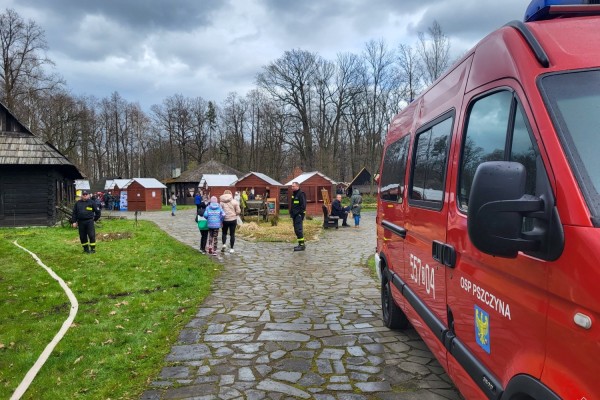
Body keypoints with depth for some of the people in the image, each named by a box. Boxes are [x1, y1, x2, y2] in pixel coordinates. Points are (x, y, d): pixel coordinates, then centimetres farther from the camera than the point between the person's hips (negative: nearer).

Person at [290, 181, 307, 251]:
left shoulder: (301, 194, -11)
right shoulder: (293, 194, 17)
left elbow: (303, 205, -16)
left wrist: (301, 215, -20)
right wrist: (291, 213, 18)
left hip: (299, 215, -10)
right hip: (295, 215, 10)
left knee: (298, 230, -12)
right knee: (296, 230, 11)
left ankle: (302, 245, -10)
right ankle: (301, 244, 19)